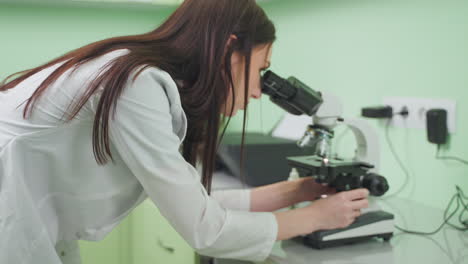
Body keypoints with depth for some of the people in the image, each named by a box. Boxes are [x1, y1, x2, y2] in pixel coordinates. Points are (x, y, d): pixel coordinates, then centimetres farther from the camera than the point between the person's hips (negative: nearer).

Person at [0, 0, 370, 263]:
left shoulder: (152, 82, 4)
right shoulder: (139, 84, -23)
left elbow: (193, 204, 6)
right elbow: (204, 228, -20)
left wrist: (298, 190, 9)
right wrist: (315, 217, -8)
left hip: (33, 232, 9)